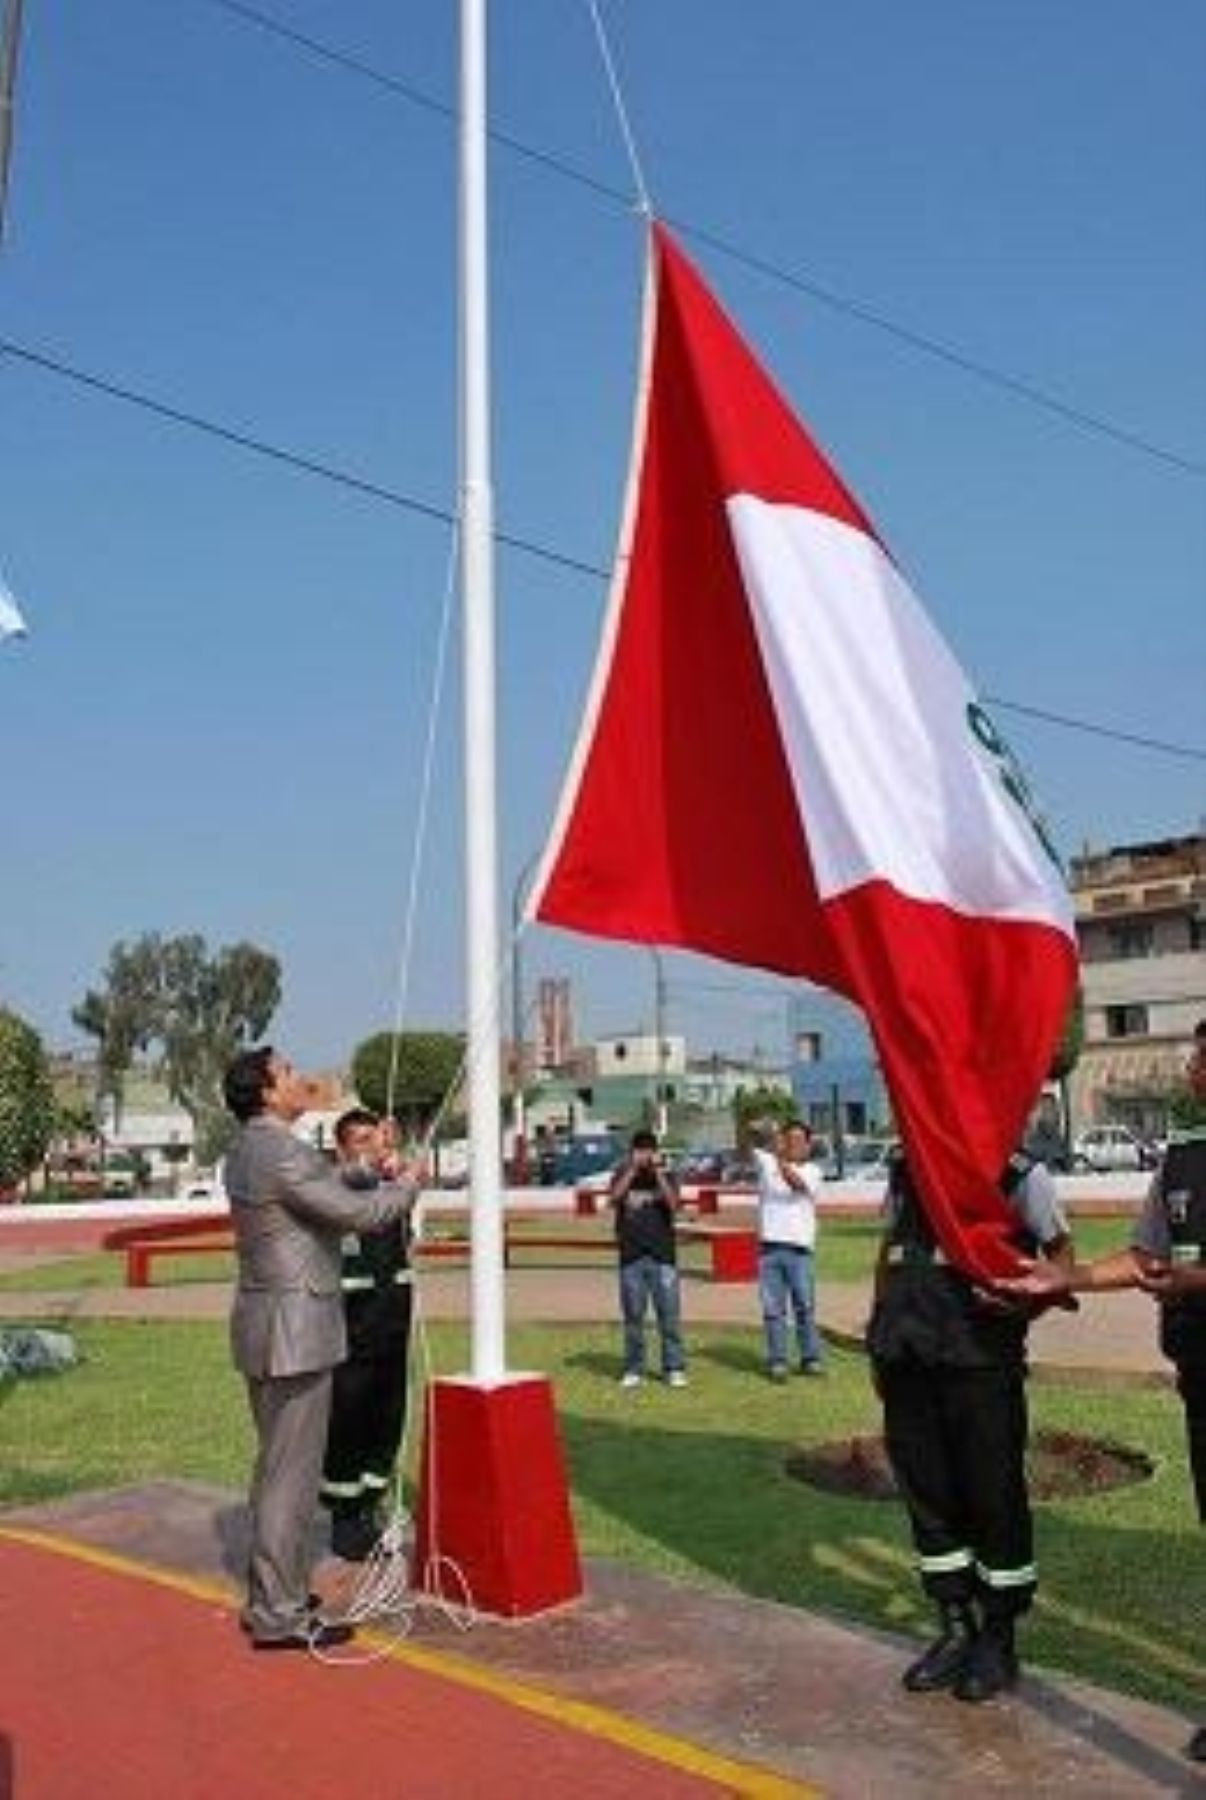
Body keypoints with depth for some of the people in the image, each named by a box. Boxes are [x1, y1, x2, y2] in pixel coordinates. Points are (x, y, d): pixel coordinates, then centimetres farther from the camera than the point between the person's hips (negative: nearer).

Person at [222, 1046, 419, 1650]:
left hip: (265, 1327, 10)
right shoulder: (280, 1154, -20)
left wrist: (372, 1172, 7)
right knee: (292, 1471, -2)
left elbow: (329, 1186, 20)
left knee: (278, 1465, 19)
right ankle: (279, 1617, 6)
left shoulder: (246, 1151, 10)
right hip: (294, 1330, -10)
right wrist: (406, 1188, 1)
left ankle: (270, 1595, 30)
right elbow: (359, 1213, -16)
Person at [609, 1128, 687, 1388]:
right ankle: (633, 1369, 14)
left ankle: (674, 1369, 6)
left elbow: (673, 1204, -10)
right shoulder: (623, 1177, 7)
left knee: (669, 1315, -2)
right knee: (633, 1316, 4)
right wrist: (632, 1170, -14)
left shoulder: (665, 1178, 7)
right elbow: (613, 1199, -12)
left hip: (663, 1256, 0)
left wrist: (657, 1172, -13)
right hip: (631, 1257, 0)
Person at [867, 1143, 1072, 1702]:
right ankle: (956, 1628, 31)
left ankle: (999, 1639, 24)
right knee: (926, 1493, 13)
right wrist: (879, 1340, 15)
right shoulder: (904, 1170, 10)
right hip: (908, 1358, 5)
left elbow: (1061, 1250, -1)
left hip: (982, 1360, -5)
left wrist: (1029, 1301, -21)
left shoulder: (1017, 1173, -5)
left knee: (993, 1497, 6)